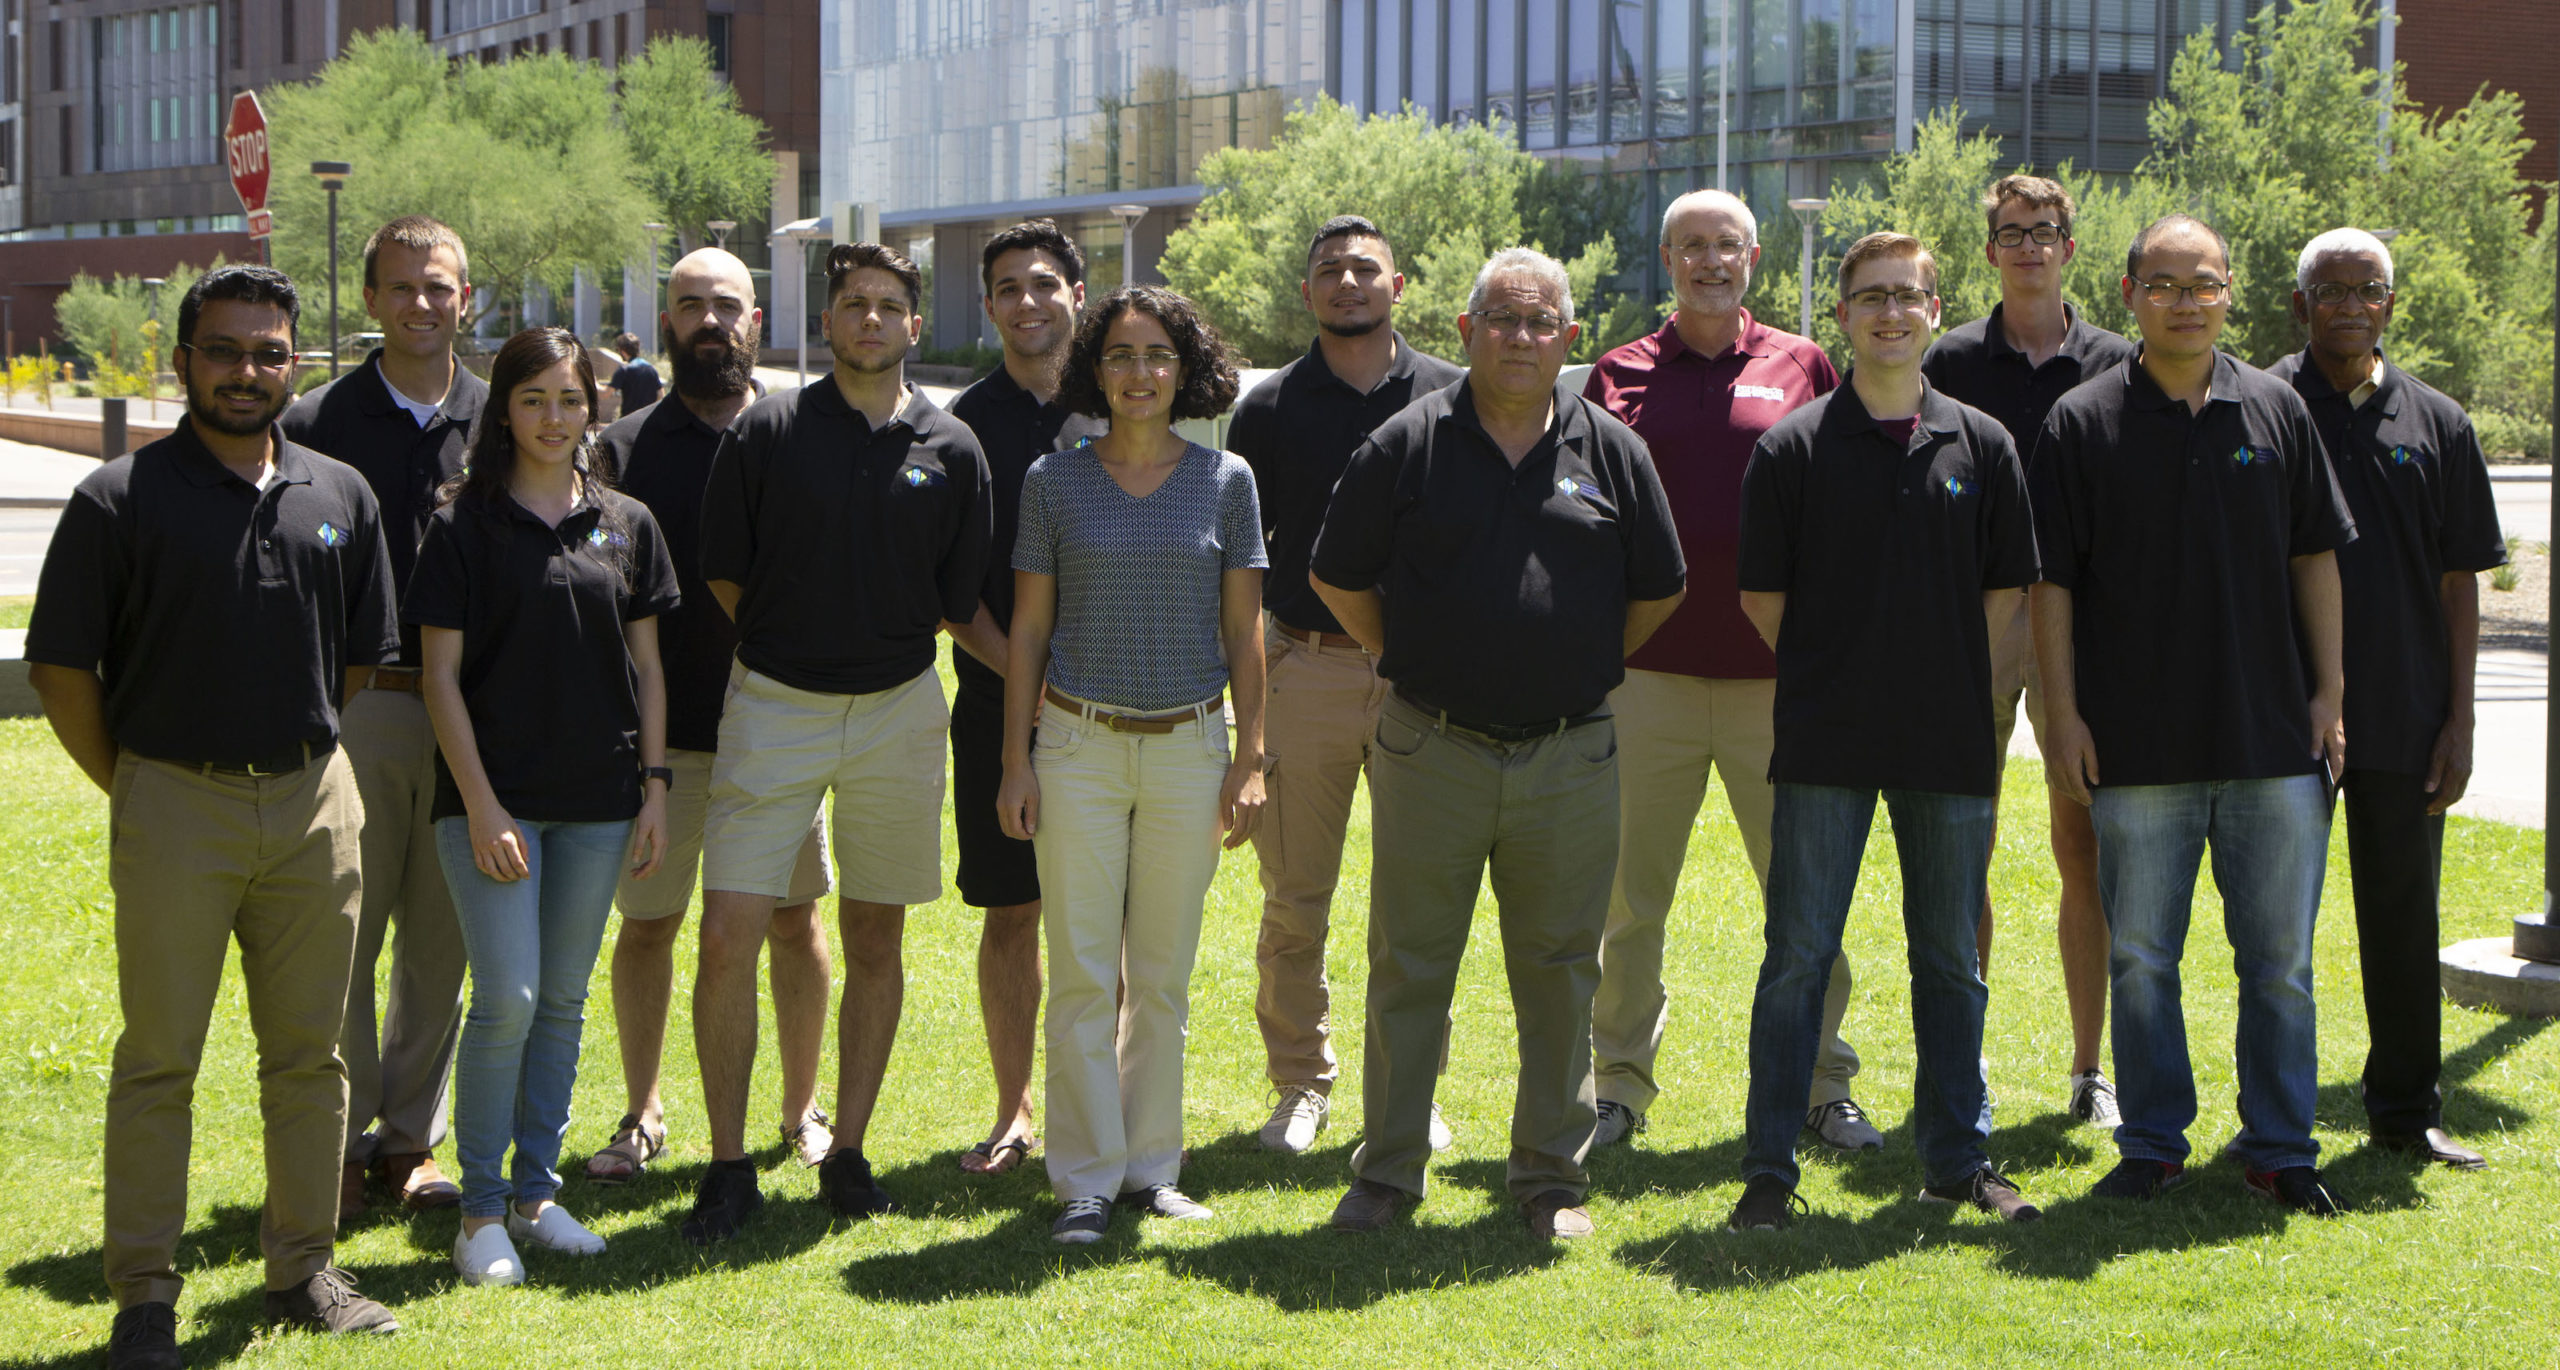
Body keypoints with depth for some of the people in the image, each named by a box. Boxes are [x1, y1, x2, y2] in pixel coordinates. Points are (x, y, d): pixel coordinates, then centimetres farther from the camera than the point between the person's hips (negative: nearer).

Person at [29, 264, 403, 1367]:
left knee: (308, 1055, 10)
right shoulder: (123, 499, -5)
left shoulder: (339, 497, 8)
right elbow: (61, 668, -2)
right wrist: (133, 790, 1)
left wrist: (303, 764, 14)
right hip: (172, 804, -4)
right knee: (158, 1058, 1)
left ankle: (304, 1269, 21)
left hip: (314, 802, 4)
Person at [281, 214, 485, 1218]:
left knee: (440, 939, 7)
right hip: (354, 709, -2)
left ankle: (410, 1140, 18)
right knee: (342, 938, -1)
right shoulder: (316, 423, 2)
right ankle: (340, 1144, 10)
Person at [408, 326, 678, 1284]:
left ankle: (536, 1193, 19)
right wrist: (480, 805, -11)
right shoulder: (465, 524, -2)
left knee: (564, 1001, 9)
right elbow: (441, 675, -4)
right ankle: (481, 1212, 2)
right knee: (507, 998, -10)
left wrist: (655, 786, 5)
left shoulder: (625, 525, 8)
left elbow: (647, 667, 12)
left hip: (598, 799, 4)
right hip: (494, 792, -4)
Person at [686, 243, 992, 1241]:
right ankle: (729, 1166, 2)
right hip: (773, 704, -2)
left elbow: (954, 604, 8)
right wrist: (792, 643, 5)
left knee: (875, 940, 8)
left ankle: (847, 1152, 20)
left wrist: (872, 640, 4)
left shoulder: (951, 449, 3)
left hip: (898, 708, 2)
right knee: (727, 937, -8)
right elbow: (723, 573, 4)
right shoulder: (766, 430, -2)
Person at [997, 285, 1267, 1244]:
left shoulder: (1225, 481, 3)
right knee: (1082, 973, -3)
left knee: (1164, 975, 7)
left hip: (1189, 745, 1)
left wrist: (1249, 759, 1)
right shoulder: (1054, 481, 2)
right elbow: (1028, 627, 5)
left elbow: (1243, 631, 6)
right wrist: (1016, 760, 1)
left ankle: (1151, 1166, 18)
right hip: (1078, 743, -1)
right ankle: (1088, 1178, 5)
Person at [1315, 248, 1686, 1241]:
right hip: (1429, 751, -1)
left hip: (1570, 757, 1)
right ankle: (1387, 1170, 15)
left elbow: (1658, 592, 15)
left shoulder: (1610, 452, 5)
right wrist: (1410, 667, 10)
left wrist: (1586, 669, 13)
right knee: (1407, 968, 4)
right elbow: (1338, 579, 8)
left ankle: (1552, 1176, 19)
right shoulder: (1407, 446, 0)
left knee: (1560, 972, 8)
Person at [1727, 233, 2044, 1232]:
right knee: (1798, 955, -1)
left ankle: (1958, 1158, 20)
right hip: (1825, 744, -2)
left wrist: (1954, 691, 6)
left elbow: (2006, 590, 10)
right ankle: (1769, 1169, 5)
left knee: (1951, 958, 10)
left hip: (1949, 742, 2)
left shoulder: (1981, 445, 7)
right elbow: (1762, 594, 3)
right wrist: (1833, 679, 5)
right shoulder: (1794, 446, 0)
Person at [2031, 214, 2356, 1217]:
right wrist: (2063, 713, -4)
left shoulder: (2277, 411, 7)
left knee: (2280, 958, 6)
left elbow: (2315, 558, 11)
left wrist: (2327, 692, 5)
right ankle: (2153, 1146, 17)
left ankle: (2281, 1149, 16)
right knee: (2140, 957, 5)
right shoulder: (2082, 423, 1)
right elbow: (2050, 579, 1)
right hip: (2139, 746, -1)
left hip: (2274, 739, 2)